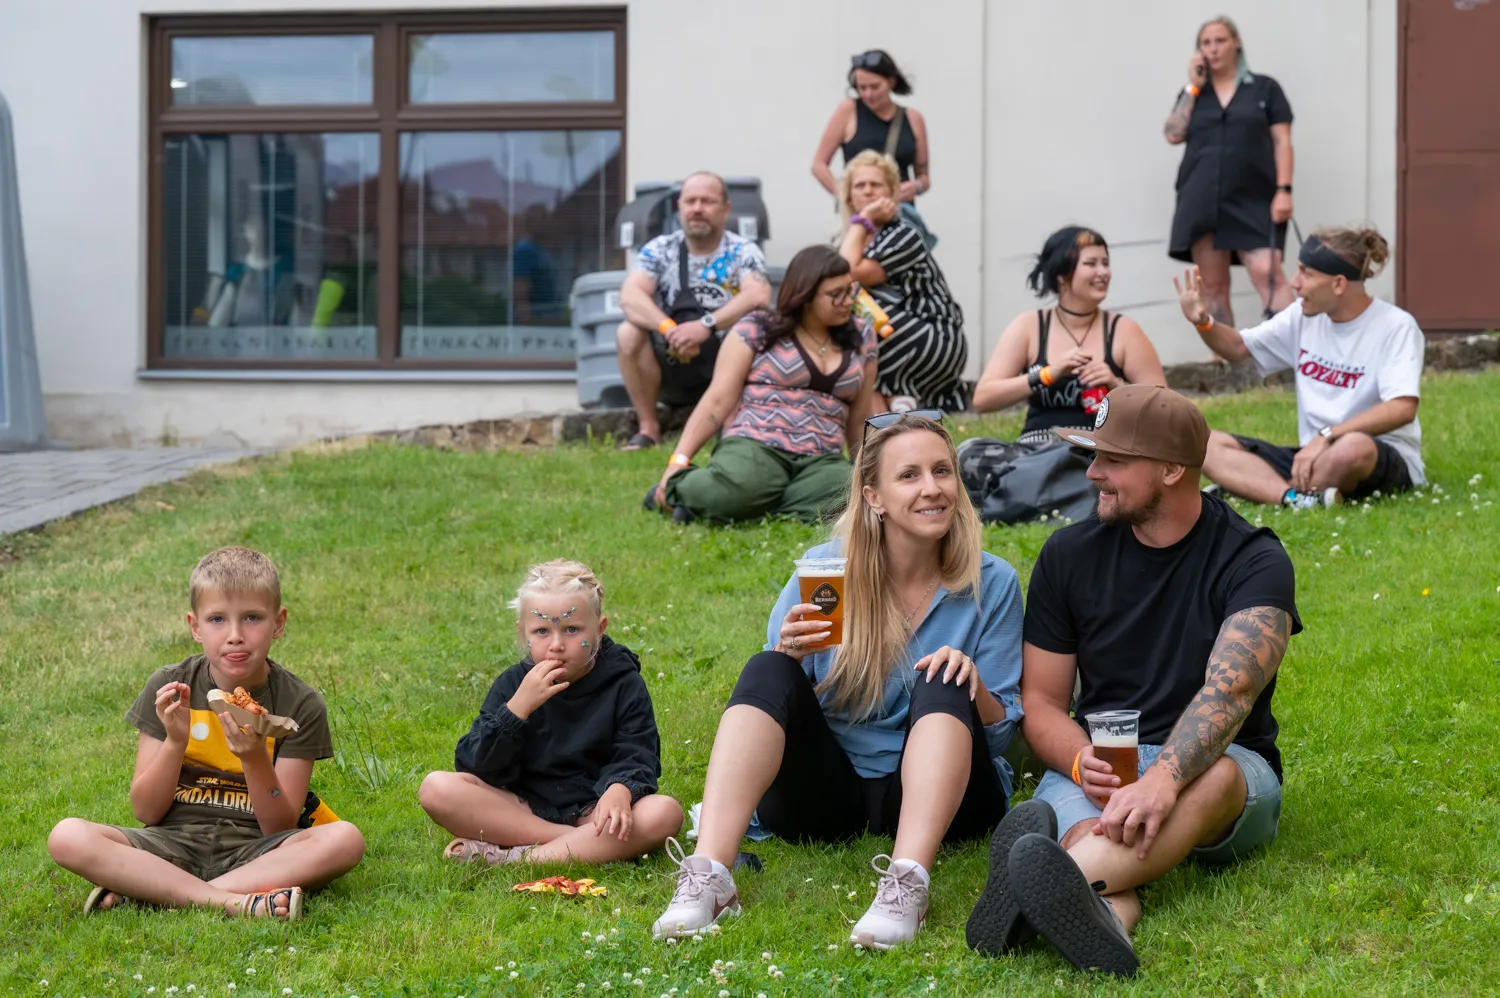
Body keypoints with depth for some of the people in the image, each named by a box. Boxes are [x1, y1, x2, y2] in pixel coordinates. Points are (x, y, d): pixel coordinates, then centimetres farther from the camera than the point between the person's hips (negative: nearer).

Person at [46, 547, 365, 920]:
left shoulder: (300, 704, -3)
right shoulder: (169, 689, 1)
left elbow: (280, 829, -7)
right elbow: (146, 812, 0)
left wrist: (255, 759, -23)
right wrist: (175, 741, -16)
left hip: (253, 851, 0)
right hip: (173, 844, 0)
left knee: (345, 839, -30)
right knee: (67, 837, -25)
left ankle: (145, 891, -27)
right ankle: (233, 901, -32)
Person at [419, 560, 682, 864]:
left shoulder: (624, 684, 0)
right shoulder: (513, 684, 3)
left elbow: (636, 757, -7)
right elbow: (476, 767, -6)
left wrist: (619, 790, -31)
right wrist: (519, 707, -19)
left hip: (592, 807, -1)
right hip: (522, 808, 1)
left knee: (665, 813, -31)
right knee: (436, 788, -22)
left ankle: (509, 860, -31)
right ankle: (591, 846, -26)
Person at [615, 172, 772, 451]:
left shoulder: (743, 253, -1)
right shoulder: (659, 250, 2)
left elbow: (758, 297, -22)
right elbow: (630, 297, -14)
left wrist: (706, 325, -35)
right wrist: (668, 329, -32)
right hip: (671, 368, 1)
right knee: (628, 334, -24)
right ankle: (648, 428, -11)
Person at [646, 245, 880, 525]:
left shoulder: (861, 338, 15)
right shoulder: (756, 330, 4)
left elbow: (860, 418, 23)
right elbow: (717, 402, 2)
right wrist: (679, 460, -7)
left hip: (820, 462, 4)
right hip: (755, 446, -4)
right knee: (733, 492, -40)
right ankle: (676, 488, -4)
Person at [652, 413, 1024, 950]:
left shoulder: (991, 583, -1)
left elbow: (1001, 733, 2)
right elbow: (766, 698, 3)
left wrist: (973, 683, -21)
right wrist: (790, 656, -20)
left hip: (938, 791, 0)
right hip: (829, 793, 1)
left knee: (943, 685, -27)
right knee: (768, 671, -23)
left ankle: (907, 884, -45)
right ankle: (707, 877, -40)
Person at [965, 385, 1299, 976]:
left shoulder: (1255, 562, -6)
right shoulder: (1069, 555, 8)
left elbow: (1229, 692, -23)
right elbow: (1040, 701, 8)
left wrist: (1162, 782, -42)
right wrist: (1083, 764, -16)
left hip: (1214, 760, -2)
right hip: (1097, 765, 3)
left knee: (1215, 778, -40)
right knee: (1089, 835, -35)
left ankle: (1068, 878, -64)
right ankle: (1105, 918, -69)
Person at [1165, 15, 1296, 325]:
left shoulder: (1264, 88, 8)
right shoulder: (1193, 93, 16)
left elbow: (1281, 142, 3)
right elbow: (1174, 134, 2)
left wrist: (1283, 191, -8)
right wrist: (1194, 87, 1)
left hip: (1253, 203, -3)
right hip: (1202, 203, 3)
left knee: (1268, 274, -18)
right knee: (1212, 287, 4)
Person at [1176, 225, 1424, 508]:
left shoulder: (1396, 327, -10)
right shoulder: (1304, 316, 8)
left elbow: (1403, 408, -23)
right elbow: (1238, 347, 19)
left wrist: (1326, 436, -30)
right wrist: (1203, 322, -3)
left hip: (1386, 462, -6)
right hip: (1312, 455, 6)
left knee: (1354, 447, -43)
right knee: (1207, 444, -13)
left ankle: (1250, 487, -23)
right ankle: (1296, 497, -37)